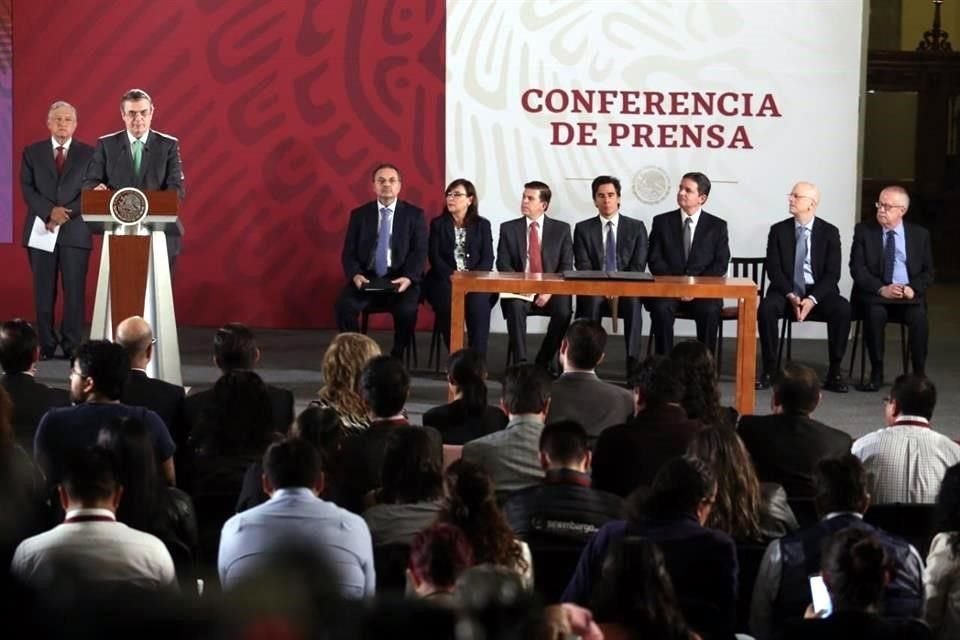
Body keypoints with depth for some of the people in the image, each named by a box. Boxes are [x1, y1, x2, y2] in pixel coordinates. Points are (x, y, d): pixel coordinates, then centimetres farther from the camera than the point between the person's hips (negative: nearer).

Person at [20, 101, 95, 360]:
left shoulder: (88, 153, 7)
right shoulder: (32, 152, 10)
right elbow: (27, 189, 1)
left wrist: (66, 215, -12)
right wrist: (50, 211, -14)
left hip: (75, 230, -1)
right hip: (40, 229, 1)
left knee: (75, 290, -4)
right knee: (44, 290, 3)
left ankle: (73, 345, 0)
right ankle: (46, 344, 7)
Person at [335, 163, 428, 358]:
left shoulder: (415, 215, 5)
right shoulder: (359, 214, 9)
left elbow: (420, 253, -3)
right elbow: (348, 253, 5)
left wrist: (408, 278, -21)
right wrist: (355, 275, -16)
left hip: (400, 279, -2)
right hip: (367, 278, 2)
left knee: (407, 310, -32)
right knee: (345, 305, -27)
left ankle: (397, 358, -9)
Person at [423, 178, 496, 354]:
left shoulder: (482, 225, 13)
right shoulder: (437, 224, 13)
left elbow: (488, 259, 3)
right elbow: (435, 257, 2)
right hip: (445, 280, 0)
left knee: (479, 302, -33)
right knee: (448, 302, -34)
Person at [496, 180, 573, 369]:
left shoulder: (561, 229, 8)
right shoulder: (508, 228, 9)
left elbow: (566, 266, 1)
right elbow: (503, 264, 3)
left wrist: (550, 290, -15)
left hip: (551, 292, 0)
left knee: (564, 311, -31)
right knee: (515, 307, -34)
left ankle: (544, 362, -13)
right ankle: (520, 362, -30)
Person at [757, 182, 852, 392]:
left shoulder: (829, 232, 2)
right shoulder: (778, 230, 5)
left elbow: (832, 273, -4)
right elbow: (773, 269, -2)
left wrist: (812, 299, -20)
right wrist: (790, 296, -19)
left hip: (818, 292, 0)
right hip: (786, 291, 0)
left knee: (842, 309, -31)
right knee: (766, 308, -32)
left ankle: (834, 372, -20)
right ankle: (768, 370, -21)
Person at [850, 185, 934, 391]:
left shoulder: (920, 234, 10)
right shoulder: (864, 230, 6)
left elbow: (928, 272, 8)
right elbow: (857, 268, -2)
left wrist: (913, 288, -14)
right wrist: (881, 289, -17)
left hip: (909, 296, 1)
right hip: (874, 295, 0)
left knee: (918, 316, -32)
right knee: (875, 313, -34)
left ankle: (919, 375, -20)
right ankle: (876, 374, -23)